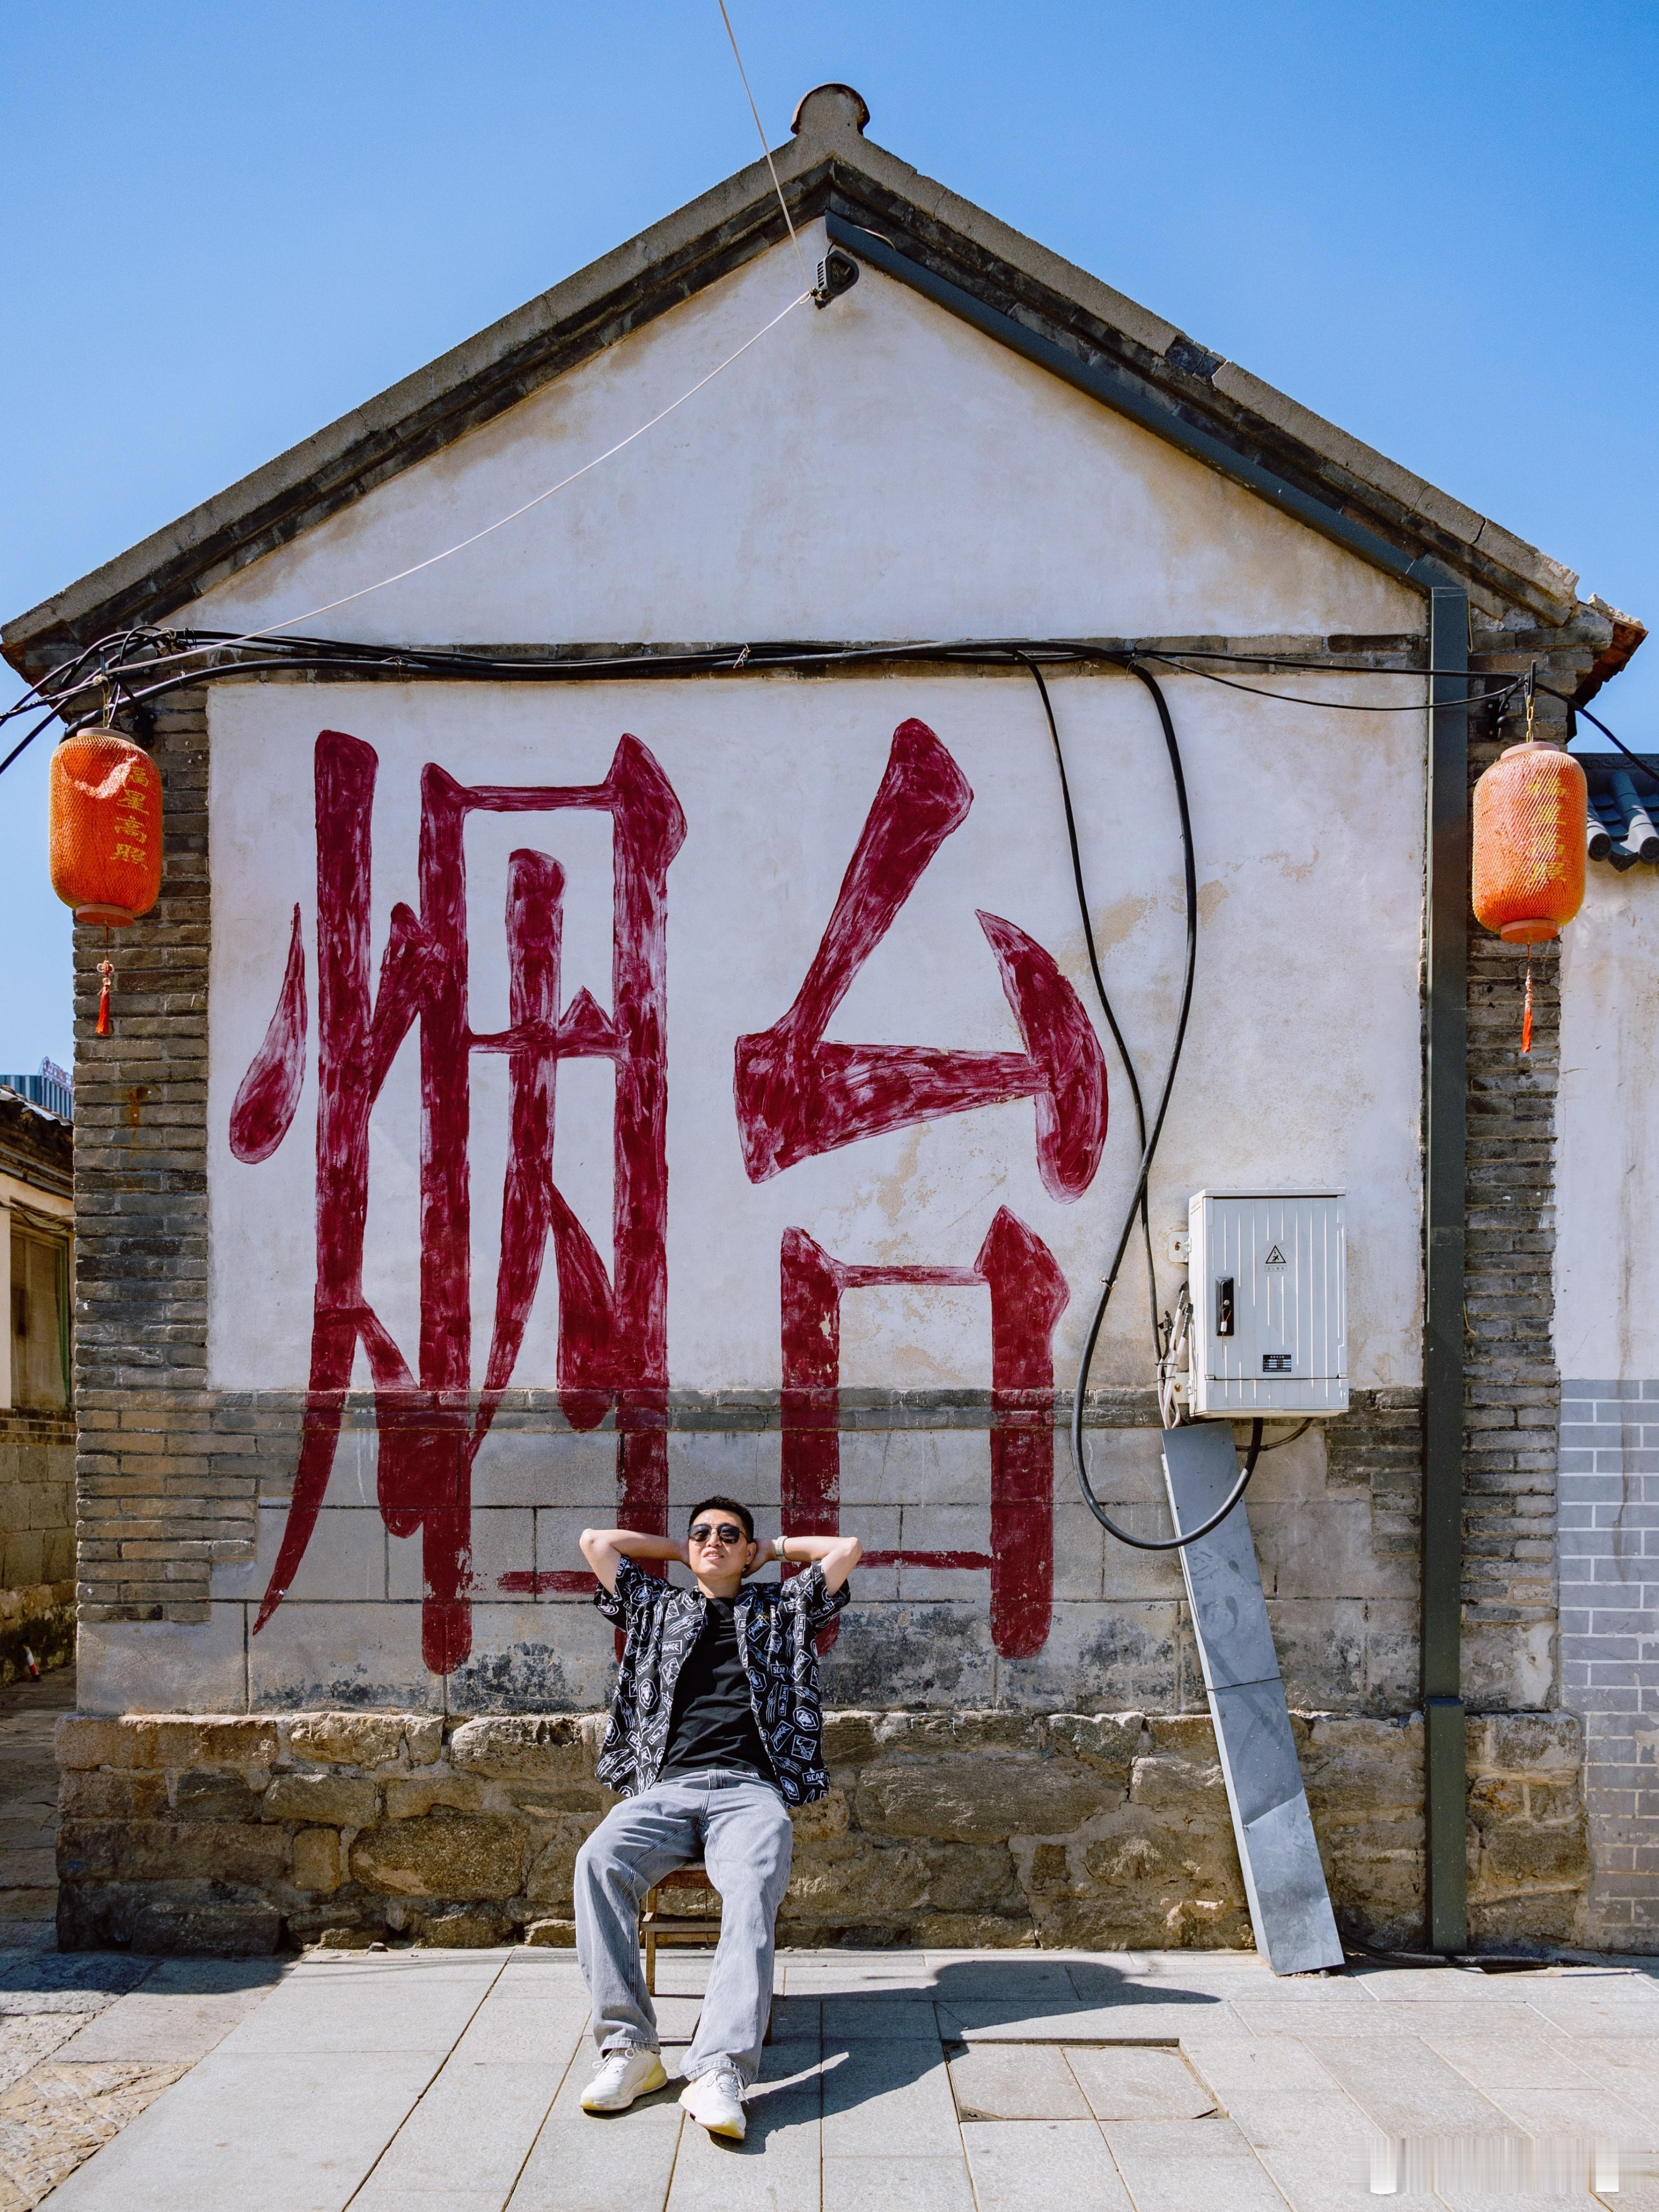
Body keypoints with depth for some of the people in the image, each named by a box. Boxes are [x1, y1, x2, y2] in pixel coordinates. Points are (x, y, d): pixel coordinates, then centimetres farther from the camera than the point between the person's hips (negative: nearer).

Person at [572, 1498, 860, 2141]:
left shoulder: (781, 1611, 25)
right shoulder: (657, 1609, 28)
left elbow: (846, 1548, 22)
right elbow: (596, 1541, 28)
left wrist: (773, 1549, 30)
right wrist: (678, 1550, 34)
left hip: (750, 1791, -1)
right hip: (665, 1789, 2)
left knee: (753, 1889, -35)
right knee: (599, 1860, -32)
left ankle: (719, 2070, -45)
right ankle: (629, 2049, -30)